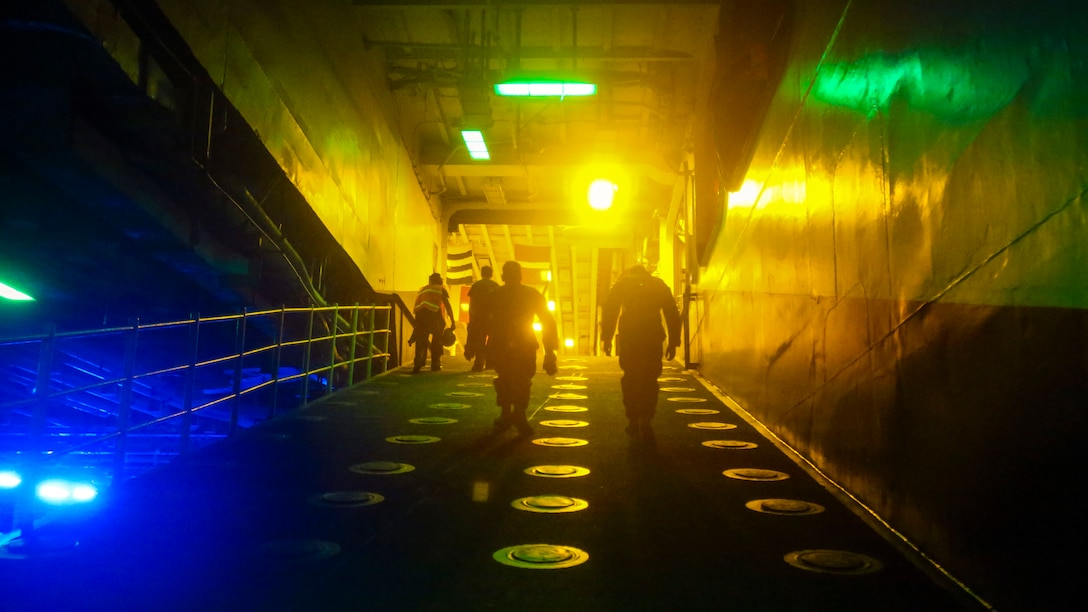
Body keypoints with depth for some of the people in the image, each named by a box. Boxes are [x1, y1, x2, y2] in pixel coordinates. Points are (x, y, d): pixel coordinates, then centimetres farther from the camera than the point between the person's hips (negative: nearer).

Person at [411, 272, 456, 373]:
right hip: (434, 313, -3)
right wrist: (452, 321, 6)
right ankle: (435, 365, 17)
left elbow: (416, 305, 26)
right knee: (437, 339, 14)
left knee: (420, 340, 6)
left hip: (420, 314, 3)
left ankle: (417, 365, -10)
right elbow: (448, 306, 7)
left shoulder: (422, 289, 29)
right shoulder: (441, 289, 18)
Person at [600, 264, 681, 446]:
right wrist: (673, 342, 10)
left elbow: (609, 311, 4)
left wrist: (606, 338, 5)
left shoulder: (621, 283, 15)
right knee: (649, 380, 7)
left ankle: (633, 423, 11)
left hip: (628, 338, 0)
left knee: (630, 378, 11)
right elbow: (672, 314, 10)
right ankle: (645, 423, -5)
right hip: (653, 338, 1)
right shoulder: (659, 284, 18)